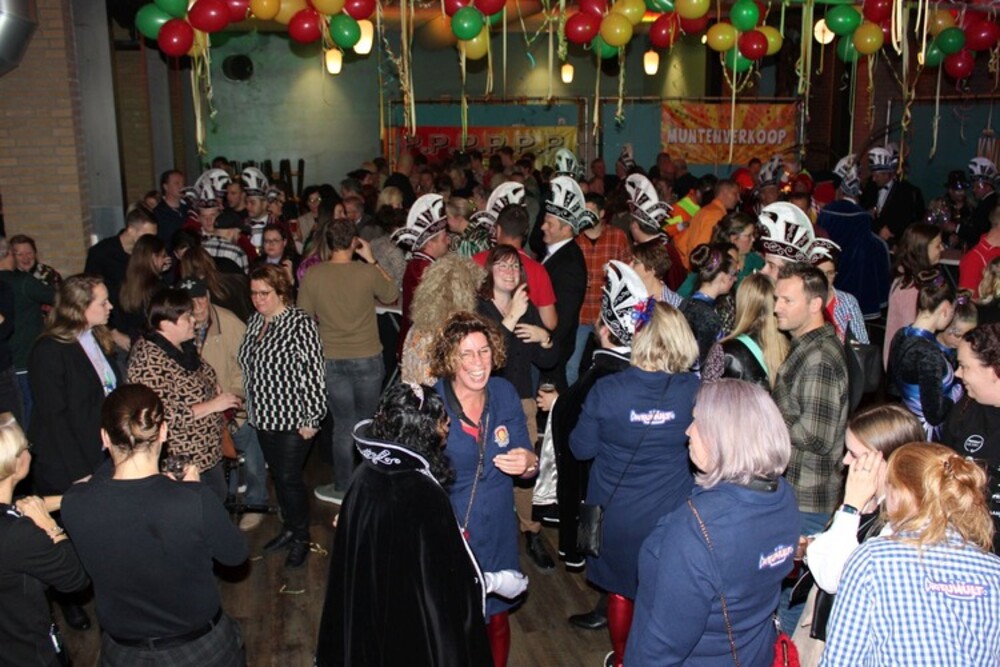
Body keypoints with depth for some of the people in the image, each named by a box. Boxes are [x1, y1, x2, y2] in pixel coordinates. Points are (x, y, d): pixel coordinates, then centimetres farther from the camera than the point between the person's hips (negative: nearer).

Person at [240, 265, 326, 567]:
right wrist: (248, 407, 17)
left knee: (289, 477, -1)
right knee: (277, 475, 17)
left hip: (292, 418, -7)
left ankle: (301, 539, 17)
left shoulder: (301, 323, -17)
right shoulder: (255, 321, 7)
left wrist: (311, 418, -18)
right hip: (263, 417, 8)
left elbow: (313, 373, -18)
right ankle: (289, 528, 34)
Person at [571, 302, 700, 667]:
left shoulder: (606, 390, -20)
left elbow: (581, 448, -7)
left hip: (618, 512, 0)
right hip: (671, 512, 1)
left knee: (621, 589, 22)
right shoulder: (693, 390, -15)